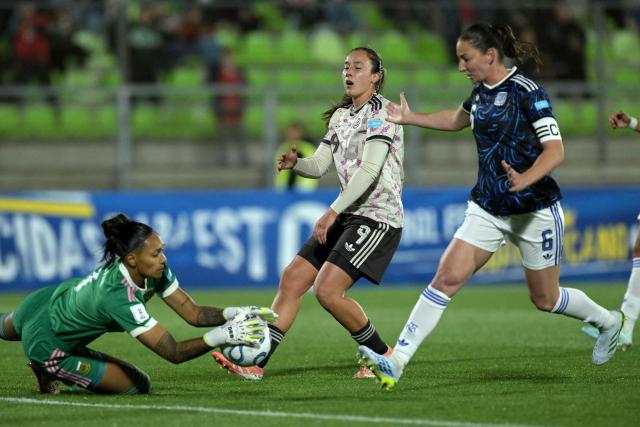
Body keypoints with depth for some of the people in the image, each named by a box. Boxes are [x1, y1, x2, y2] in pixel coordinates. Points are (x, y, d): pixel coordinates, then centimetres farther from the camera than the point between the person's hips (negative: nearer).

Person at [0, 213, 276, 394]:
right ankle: (49, 369, 5)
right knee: (138, 386, -7)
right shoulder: (119, 297, -43)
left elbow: (193, 313, -18)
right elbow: (173, 353, -42)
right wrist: (223, 336, -50)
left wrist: (237, 313, -33)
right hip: (48, 345, -8)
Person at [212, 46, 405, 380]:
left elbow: (369, 170, -20)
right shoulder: (339, 116, 16)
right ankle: (257, 362, -1)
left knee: (327, 290, -18)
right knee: (291, 279, -1)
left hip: (378, 218, -9)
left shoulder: (381, 112, -11)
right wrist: (295, 162, -10)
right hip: (349, 215, 9)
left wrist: (333, 212, -24)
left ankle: (382, 355, 0)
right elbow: (320, 165, 14)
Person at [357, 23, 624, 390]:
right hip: (488, 208, 6)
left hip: (534, 209, -6)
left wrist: (524, 179, -39)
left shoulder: (526, 91, -16)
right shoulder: (482, 92, 6)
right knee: (446, 279, -9)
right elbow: (457, 119, 30)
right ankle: (397, 362, -14)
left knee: (545, 299, 9)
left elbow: (555, 150, -22)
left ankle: (608, 321, 38)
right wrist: (410, 118, 26)